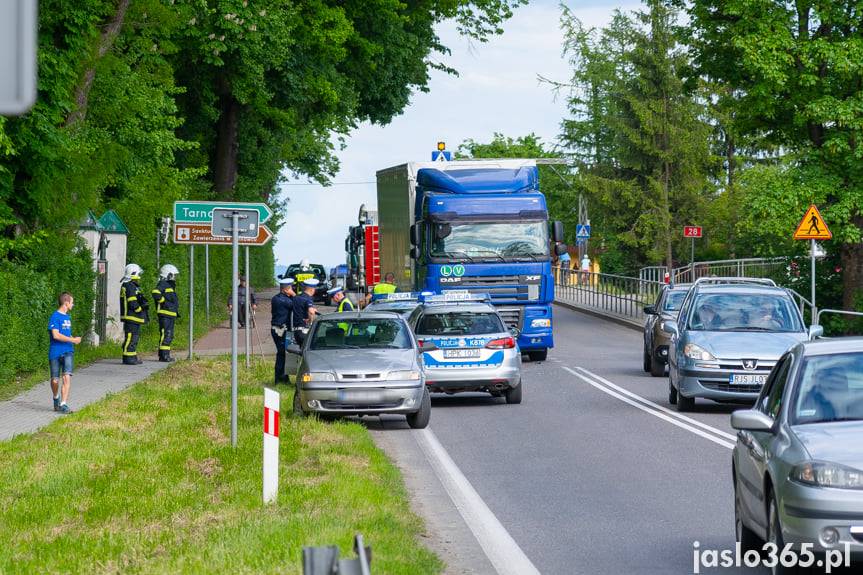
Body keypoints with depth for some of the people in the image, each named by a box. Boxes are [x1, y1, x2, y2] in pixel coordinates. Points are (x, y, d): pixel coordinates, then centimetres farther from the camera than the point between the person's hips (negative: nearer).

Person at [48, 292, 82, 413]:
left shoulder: (67, 317, 15)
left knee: (67, 377, -14)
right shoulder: (55, 317, -9)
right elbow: (56, 335, -19)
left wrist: (73, 339, 10)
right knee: (55, 380, 5)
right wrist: (72, 340, -15)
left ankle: (63, 404, -17)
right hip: (55, 352, -5)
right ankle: (56, 398, 35)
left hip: (67, 351, 5)